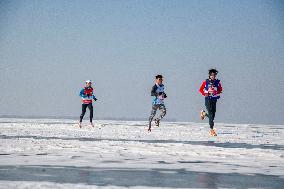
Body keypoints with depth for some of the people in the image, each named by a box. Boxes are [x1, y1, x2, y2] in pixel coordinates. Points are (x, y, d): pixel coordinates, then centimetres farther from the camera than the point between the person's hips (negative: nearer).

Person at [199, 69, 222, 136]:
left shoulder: (218, 82, 1)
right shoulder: (206, 82, -3)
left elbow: (220, 90, 6)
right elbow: (201, 90, 3)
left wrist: (216, 92, -13)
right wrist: (206, 93, -11)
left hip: (214, 100, 3)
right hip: (208, 99, -3)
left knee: (213, 114, 6)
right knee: (211, 114, -10)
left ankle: (204, 114, 39)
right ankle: (211, 130, -7)